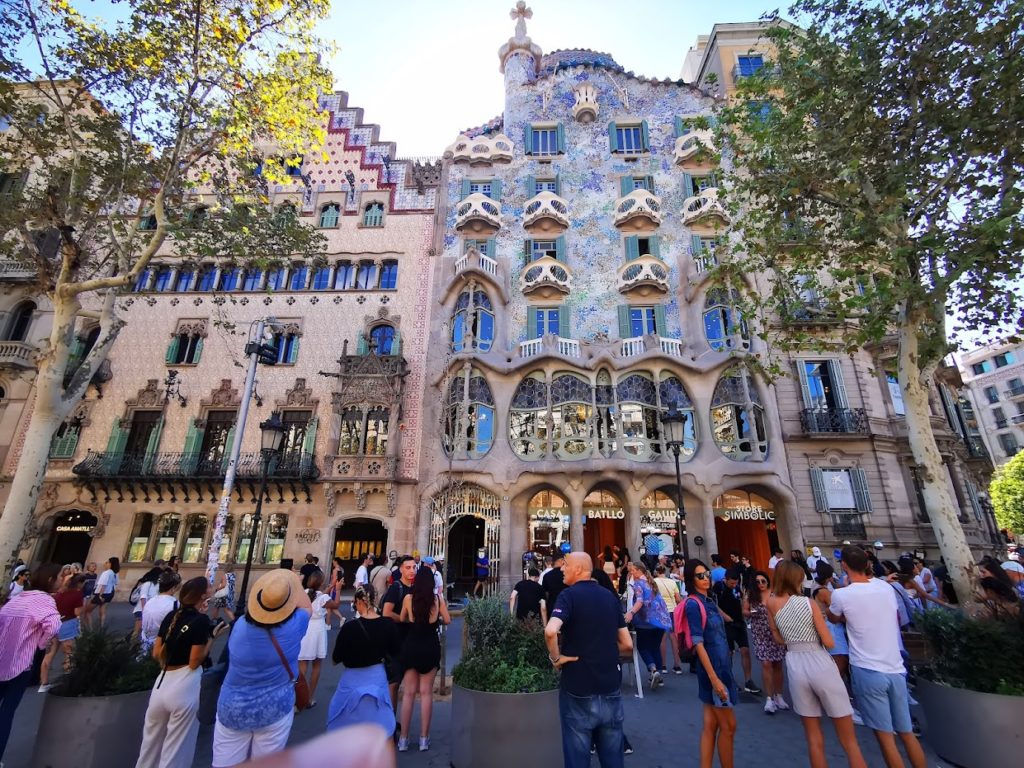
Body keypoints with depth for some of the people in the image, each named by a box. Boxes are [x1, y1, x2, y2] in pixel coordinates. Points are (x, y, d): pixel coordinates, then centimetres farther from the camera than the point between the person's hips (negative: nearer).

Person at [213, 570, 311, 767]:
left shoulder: (240, 626, -11)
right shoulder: (293, 627, -17)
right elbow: (306, 607, 4)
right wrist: (298, 584, 16)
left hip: (232, 710, 2)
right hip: (275, 711, -2)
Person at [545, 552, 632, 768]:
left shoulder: (569, 594, -13)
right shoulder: (610, 596, 5)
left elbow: (550, 631, -31)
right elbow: (627, 645, 9)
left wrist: (556, 657, -14)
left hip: (579, 691, -5)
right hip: (611, 688, 5)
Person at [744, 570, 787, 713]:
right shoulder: (749, 595, -3)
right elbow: (744, 612, 5)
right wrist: (751, 613, -15)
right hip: (760, 634, -1)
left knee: (777, 664, 9)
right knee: (766, 664, -7)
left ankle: (778, 696, 26)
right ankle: (769, 698, 3)